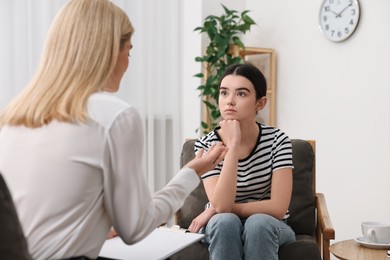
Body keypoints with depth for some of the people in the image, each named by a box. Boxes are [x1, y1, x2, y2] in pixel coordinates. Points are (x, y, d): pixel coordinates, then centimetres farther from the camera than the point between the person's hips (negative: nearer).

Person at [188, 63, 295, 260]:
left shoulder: (277, 140, -15)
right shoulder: (206, 145, -15)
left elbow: (278, 207, -21)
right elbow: (221, 205, -27)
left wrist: (213, 211, -20)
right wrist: (233, 145, -32)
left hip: (268, 228, 0)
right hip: (222, 229, 1)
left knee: (257, 223, -33)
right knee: (224, 220, -33)